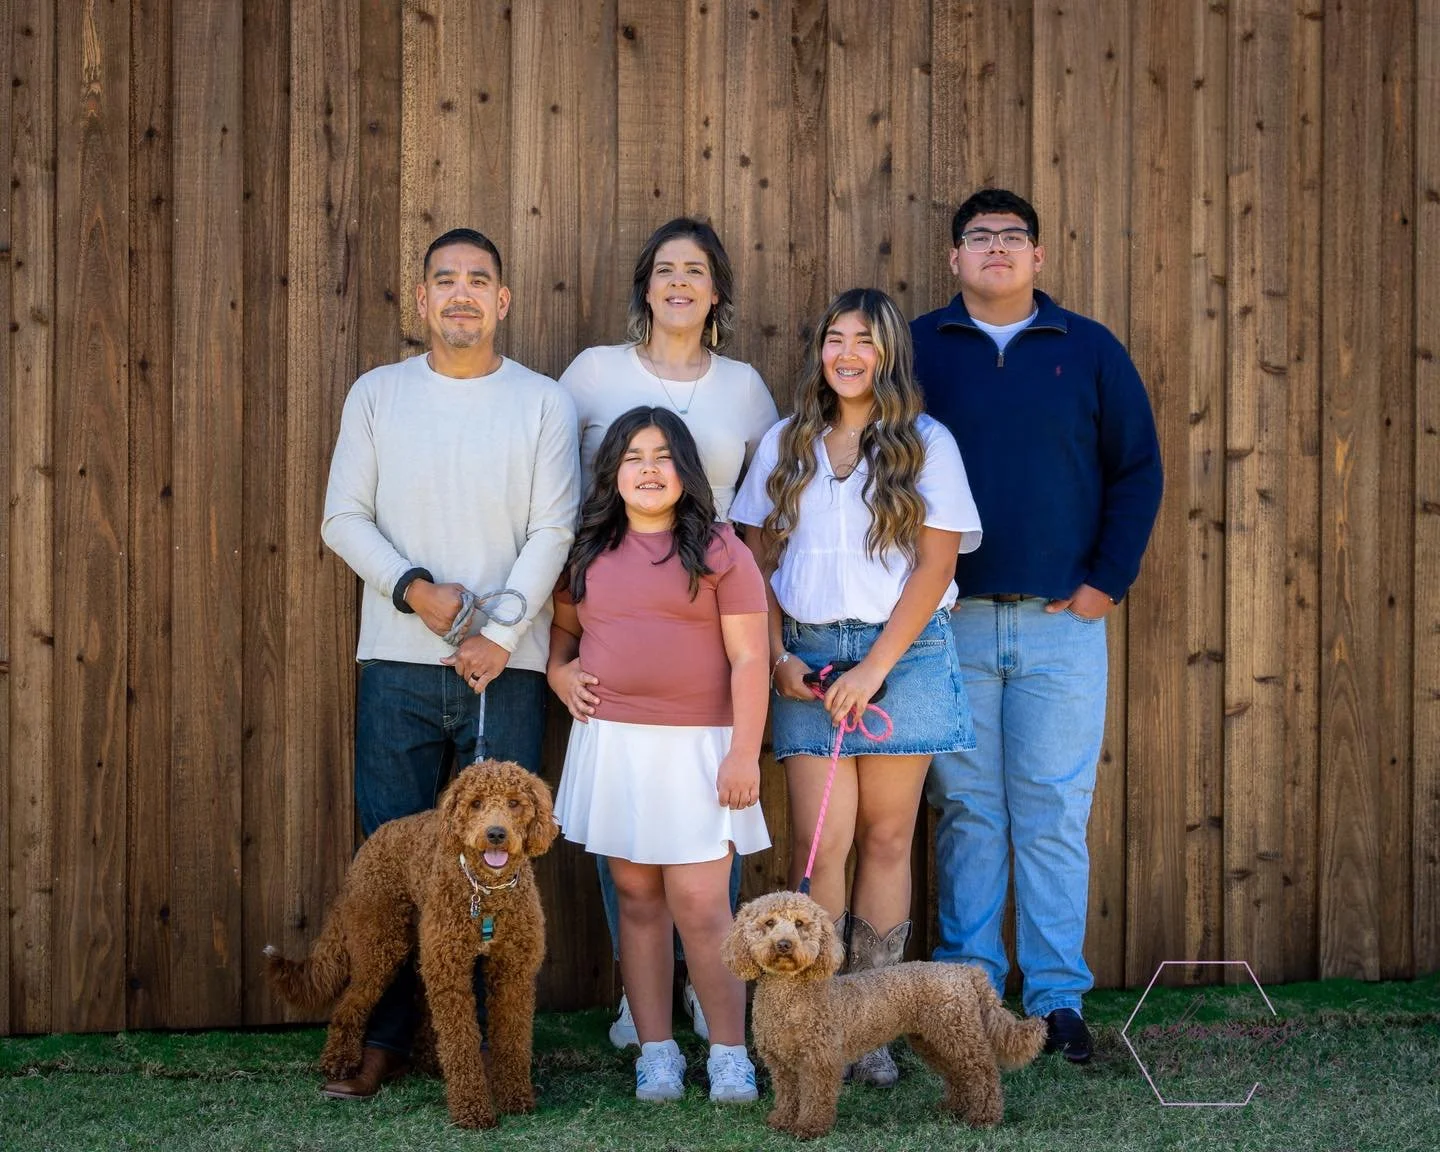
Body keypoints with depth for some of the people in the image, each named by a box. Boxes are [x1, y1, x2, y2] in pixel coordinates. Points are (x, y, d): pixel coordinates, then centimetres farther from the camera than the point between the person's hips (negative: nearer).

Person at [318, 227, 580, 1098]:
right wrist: (413, 590, -11)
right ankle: (384, 1040, 10)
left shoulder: (544, 403, 4)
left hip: (507, 667, -1)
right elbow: (344, 519, 4)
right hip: (398, 665, 1)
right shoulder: (378, 395, 8)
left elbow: (554, 531, -2)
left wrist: (502, 632, -11)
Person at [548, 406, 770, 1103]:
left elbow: (748, 659, -4)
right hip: (612, 746, 3)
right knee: (638, 899, 7)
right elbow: (560, 626, 26)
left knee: (700, 907, -6)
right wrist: (558, 672, 4)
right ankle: (655, 1050, 14)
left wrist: (743, 754, -10)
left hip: (696, 749, -3)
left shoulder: (718, 550, -1)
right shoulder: (588, 551, 9)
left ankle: (729, 1052, 5)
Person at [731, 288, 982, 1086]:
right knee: (818, 843, -7)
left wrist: (874, 669, -10)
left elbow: (935, 563, -4)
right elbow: (759, 559, 12)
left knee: (886, 839, 2)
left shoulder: (926, 445, 2)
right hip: (806, 654, 1)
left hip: (903, 652, -1)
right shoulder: (785, 446, 11)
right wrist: (777, 656, -1)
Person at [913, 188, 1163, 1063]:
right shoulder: (916, 348, 6)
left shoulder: (1090, 351, 7)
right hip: (950, 620, 0)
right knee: (966, 811, 4)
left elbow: (1139, 470, 8)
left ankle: (1058, 997, 7)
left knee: (1055, 814, 2)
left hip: (1061, 622, 0)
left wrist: (1108, 581, -1)